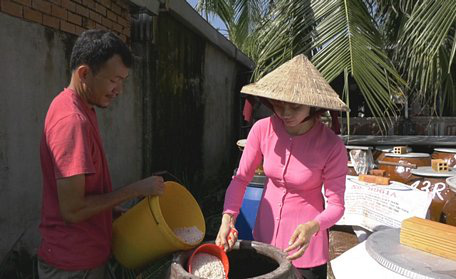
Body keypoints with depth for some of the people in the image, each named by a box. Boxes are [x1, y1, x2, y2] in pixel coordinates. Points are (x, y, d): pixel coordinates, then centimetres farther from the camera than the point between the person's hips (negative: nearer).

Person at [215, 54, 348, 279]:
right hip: (265, 232, 3)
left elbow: (336, 205, -15)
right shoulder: (262, 129, -15)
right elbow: (241, 178, -8)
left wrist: (313, 227, -34)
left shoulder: (331, 146, -22)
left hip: (304, 240, -3)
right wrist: (228, 217, -21)